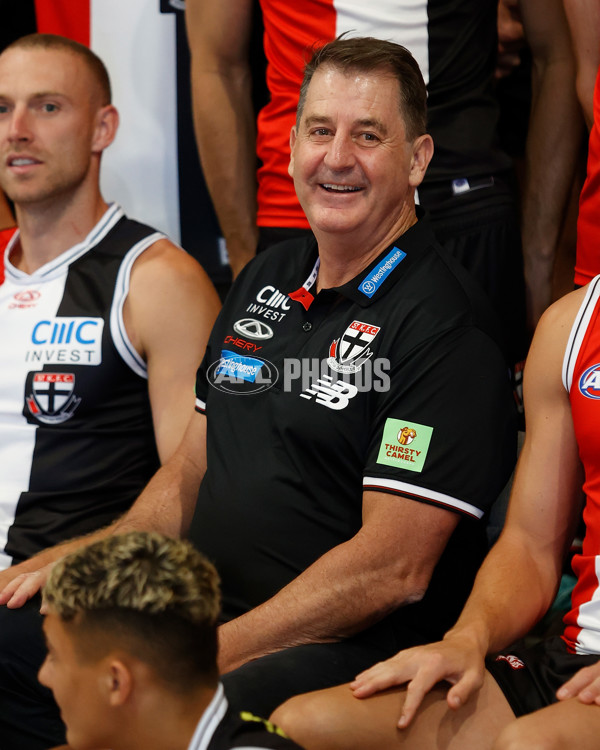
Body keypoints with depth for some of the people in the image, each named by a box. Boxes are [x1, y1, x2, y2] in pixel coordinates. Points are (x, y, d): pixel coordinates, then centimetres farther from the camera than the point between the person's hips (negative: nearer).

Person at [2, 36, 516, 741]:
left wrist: (212, 652, -18)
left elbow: (393, 571, -16)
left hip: (355, 651, -7)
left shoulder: (445, 325, -10)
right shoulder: (265, 280, 16)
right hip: (203, 614, 8)